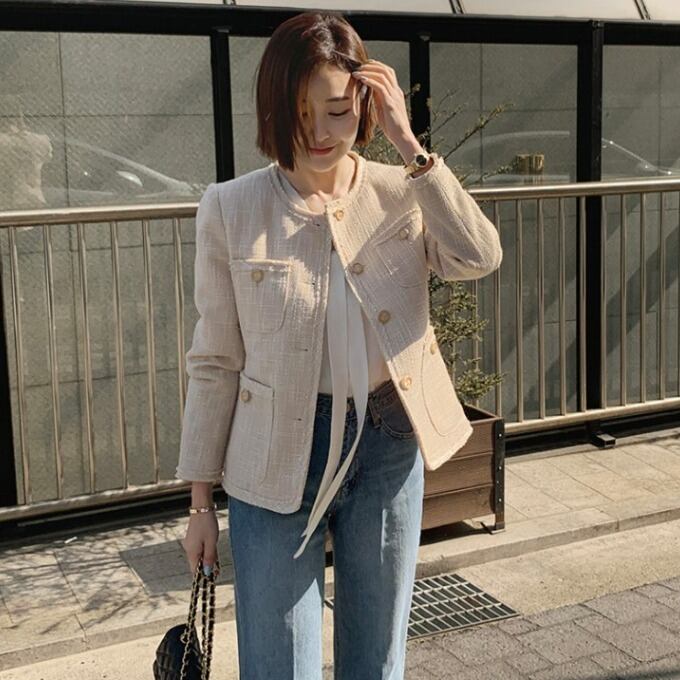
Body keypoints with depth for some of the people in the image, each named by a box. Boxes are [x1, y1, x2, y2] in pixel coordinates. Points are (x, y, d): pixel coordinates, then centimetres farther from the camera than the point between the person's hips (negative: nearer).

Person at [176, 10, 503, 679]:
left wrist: (408, 145, -21)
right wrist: (201, 500, 0)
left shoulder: (401, 193, -2)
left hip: (388, 446, 2)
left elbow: (480, 257, -21)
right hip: (279, 458, -1)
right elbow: (215, 362, -3)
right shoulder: (231, 210, -7)